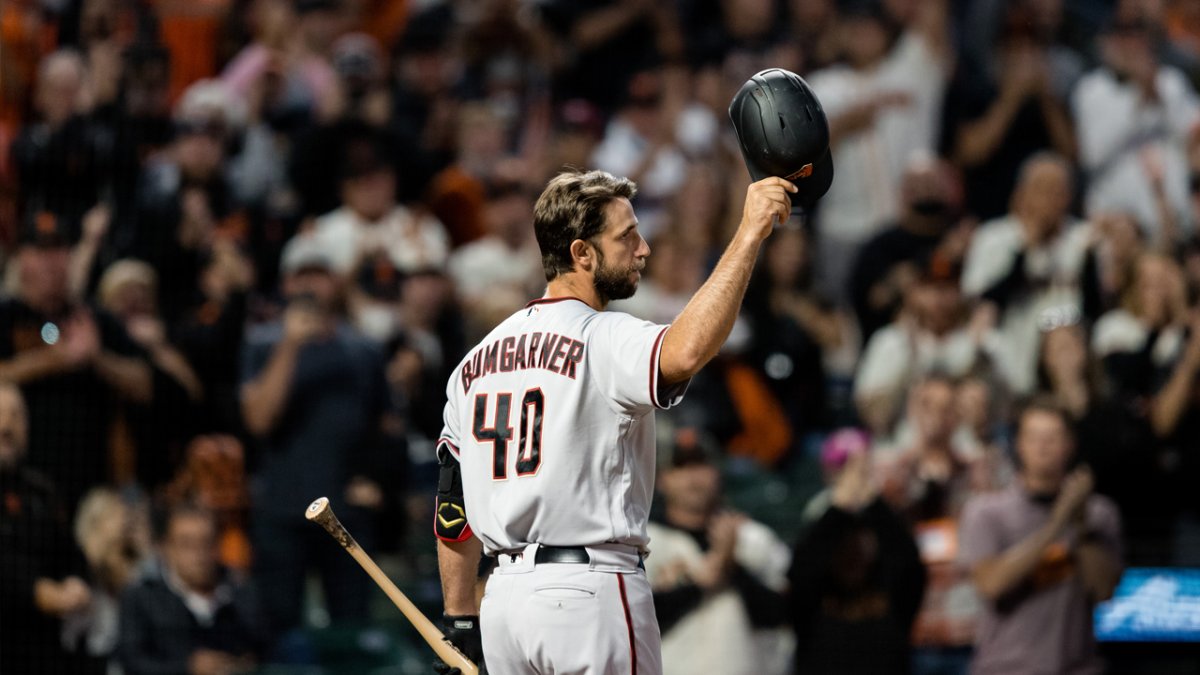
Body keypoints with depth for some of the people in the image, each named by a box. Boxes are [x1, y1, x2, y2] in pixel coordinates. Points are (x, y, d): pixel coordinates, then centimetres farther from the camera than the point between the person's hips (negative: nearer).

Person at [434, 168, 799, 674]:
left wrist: (461, 621, 20)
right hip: (591, 593, -7)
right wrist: (750, 233, -29)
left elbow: (452, 505, 16)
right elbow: (684, 353, -33)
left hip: (506, 595, 7)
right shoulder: (605, 341, -10)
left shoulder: (476, 359, 14)